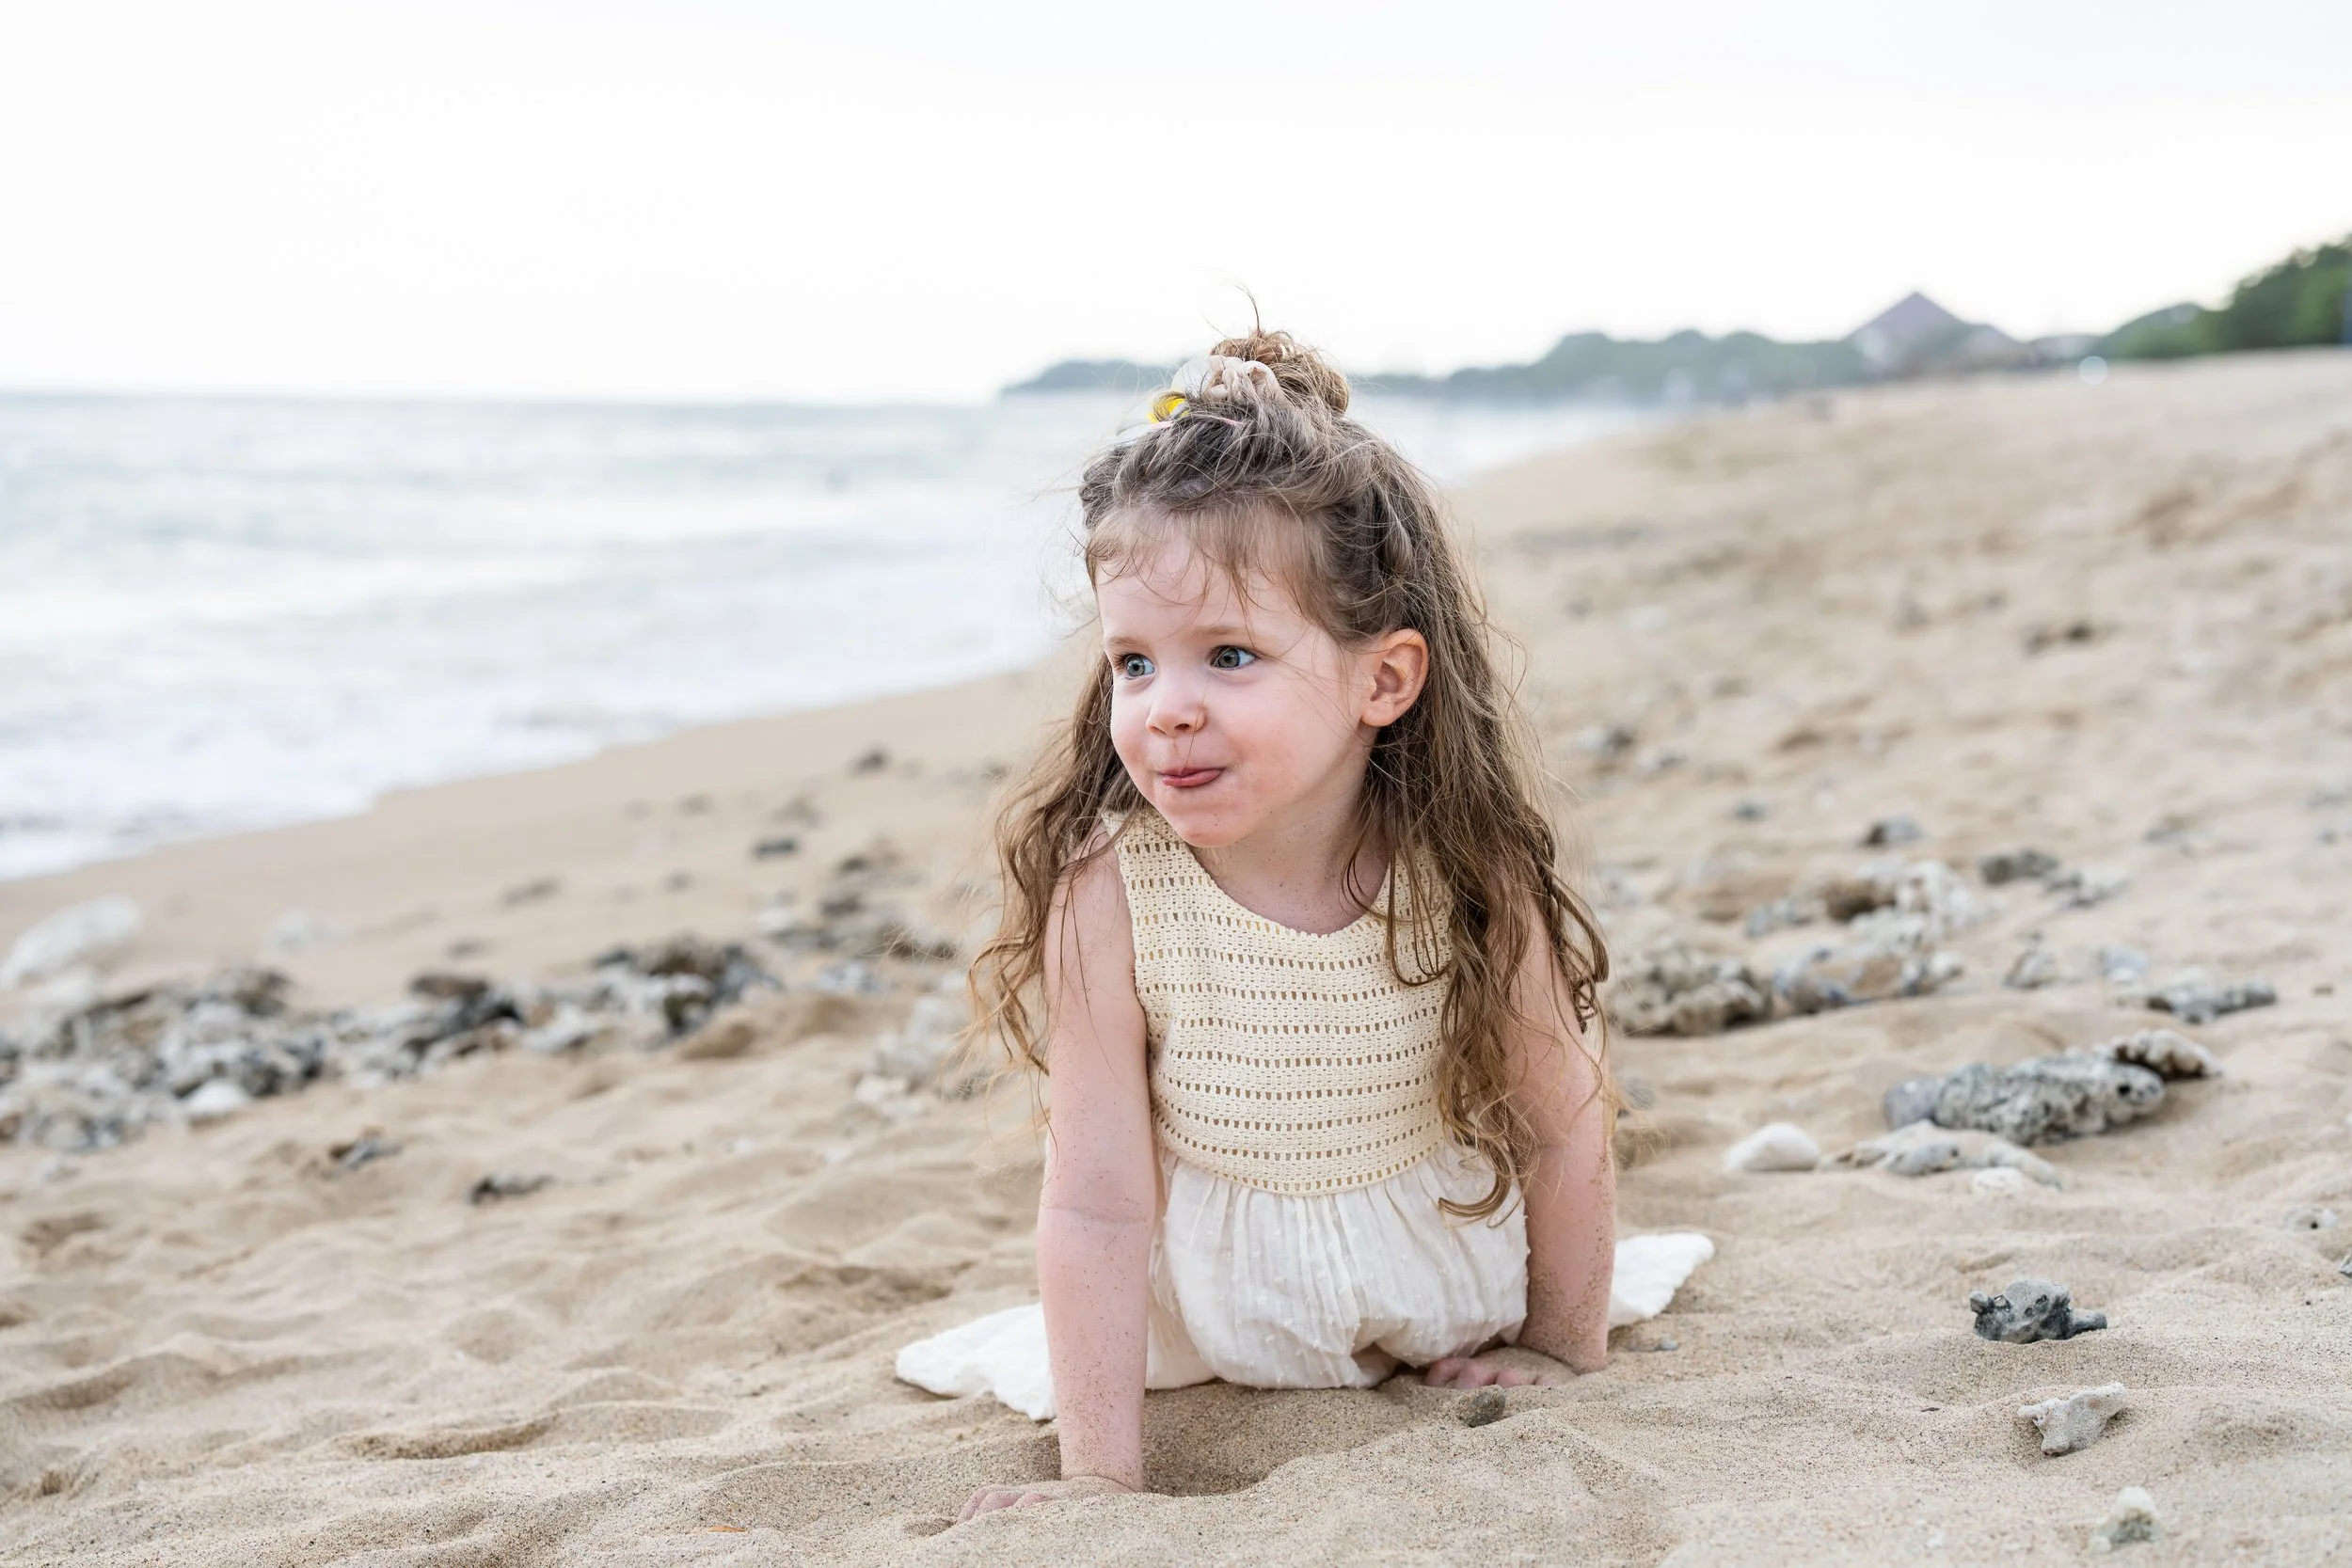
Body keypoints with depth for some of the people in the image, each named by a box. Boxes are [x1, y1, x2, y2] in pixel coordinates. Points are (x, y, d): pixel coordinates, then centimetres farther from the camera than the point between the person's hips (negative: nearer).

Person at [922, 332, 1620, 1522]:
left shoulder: (1469, 878, -27)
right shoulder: (1107, 896, -31)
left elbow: (1563, 1129, -12)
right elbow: (1096, 1204, -28)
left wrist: (1565, 1349, -2)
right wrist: (1100, 1476, -27)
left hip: (1440, 1247, 1)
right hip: (1214, 1288, -1)